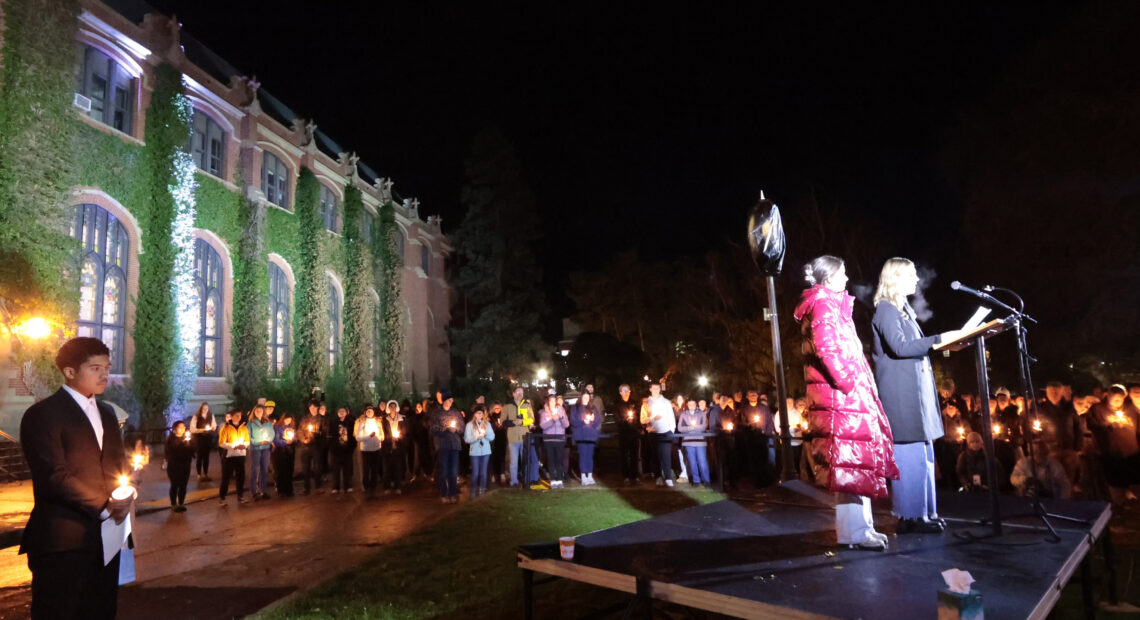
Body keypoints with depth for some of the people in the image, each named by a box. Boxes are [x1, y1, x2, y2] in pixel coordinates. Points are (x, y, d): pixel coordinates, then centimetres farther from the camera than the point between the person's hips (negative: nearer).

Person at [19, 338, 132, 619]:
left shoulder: (106, 412, 16)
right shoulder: (43, 414, -8)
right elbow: (54, 477, -16)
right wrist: (103, 507, -15)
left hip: (106, 535, 7)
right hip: (64, 539, -7)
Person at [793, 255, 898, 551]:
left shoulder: (828, 303, 22)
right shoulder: (825, 303, -8)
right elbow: (827, 347, -22)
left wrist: (856, 383, 15)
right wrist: (848, 382, -19)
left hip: (844, 394, 10)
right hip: (841, 394, -10)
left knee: (856, 461, 11)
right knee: (851, 461, -9)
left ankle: (860, 526, 16)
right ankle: (853, 531, -6)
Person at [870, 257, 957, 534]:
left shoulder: (906, 310, 20)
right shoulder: (885, 309, -9)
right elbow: (900, 347, -20)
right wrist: (938, 339, -19)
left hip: (917, 390, 10)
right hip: (900, 392, -10)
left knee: (923, 453, 11)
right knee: (910, 453, -8)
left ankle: (925, 512, 19)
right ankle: (909, 517, -2)